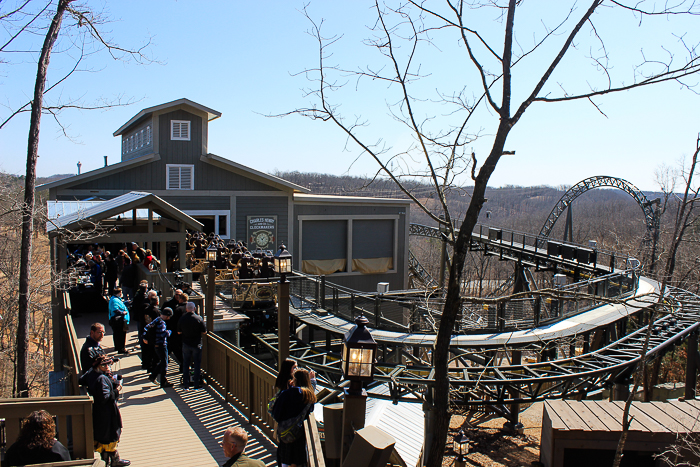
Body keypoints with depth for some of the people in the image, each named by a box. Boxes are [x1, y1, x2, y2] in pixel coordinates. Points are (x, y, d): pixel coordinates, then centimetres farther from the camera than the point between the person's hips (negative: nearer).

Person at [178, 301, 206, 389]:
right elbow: (204, 332, -7)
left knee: (186, 364, 12)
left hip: (186, 344, 2)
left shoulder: (182, 319, -6)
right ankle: (197, 384, 11)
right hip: (197, 344, -2)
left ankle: (186, 385, 15)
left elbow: (179, 332, 3)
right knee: (197, 364, 8)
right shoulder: (199, 318, -12)